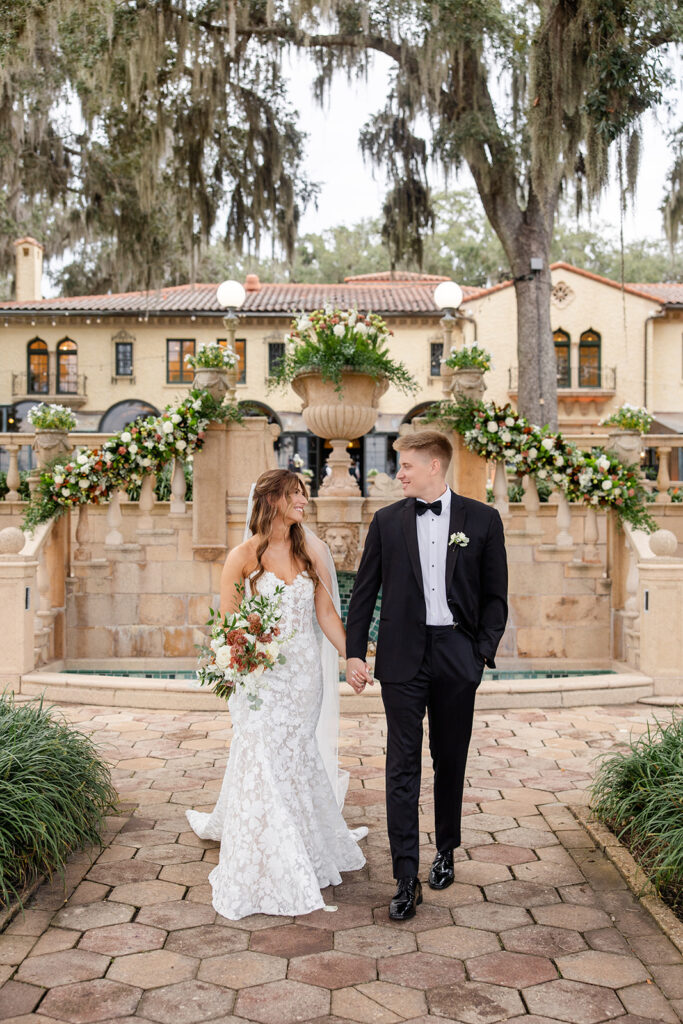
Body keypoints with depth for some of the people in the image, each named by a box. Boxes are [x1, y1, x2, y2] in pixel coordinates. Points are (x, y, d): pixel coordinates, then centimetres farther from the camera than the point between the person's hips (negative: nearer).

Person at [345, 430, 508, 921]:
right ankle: (406, 879, 2)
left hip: (456, 656, 0)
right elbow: (364, 591, 7)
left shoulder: (482, 520, 2)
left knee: (451, 761, 14)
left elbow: (495, 596, 4)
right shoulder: (387, 521, 5)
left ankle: (446, 852, 34)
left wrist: (483, 652, -5)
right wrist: (354, 653, 1)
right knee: (403, 766, -2)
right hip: (402, 656, 0)